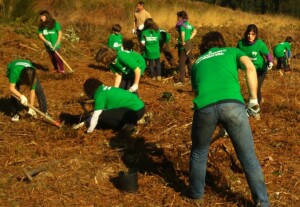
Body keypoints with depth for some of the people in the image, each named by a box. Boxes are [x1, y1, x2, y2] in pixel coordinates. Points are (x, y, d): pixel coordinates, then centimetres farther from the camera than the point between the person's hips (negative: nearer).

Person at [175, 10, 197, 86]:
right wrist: (190, 38, 14)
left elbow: (182, 34, -34)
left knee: (182, 63, -3)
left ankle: (181, 81, -2)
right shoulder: (188, 24, 9)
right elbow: (195, 30, 23)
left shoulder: (182, 25, -16)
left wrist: (183, 42, -21)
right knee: (189, 62, 20)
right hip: (189, 45, 9)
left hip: (184, 46, -9)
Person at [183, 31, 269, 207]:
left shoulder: (198, 62, 34)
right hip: (232, 104, -2)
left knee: (199, 153, 27)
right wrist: (254, 99, 10)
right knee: (248, 157, 13)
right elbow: (250, 67, 8)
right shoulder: (232, 51, 28)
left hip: (204, 107, 2)